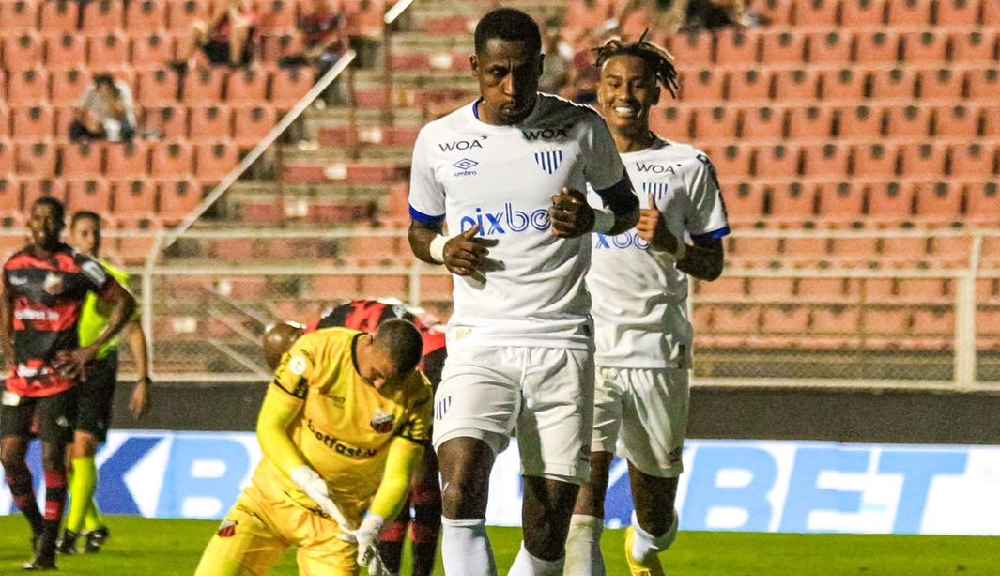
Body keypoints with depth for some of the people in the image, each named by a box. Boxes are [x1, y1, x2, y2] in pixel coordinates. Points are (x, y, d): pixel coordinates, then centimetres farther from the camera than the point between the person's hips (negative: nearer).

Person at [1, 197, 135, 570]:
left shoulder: (77, 267, -7)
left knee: (52, 458, -7)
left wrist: (92, 349, -6)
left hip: (60, 376, -5)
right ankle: (36, 528, 19)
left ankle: (48, 549, -3)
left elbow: (124, 302, -2)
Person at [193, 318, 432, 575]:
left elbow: (397, 477, -11)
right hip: (272, 498, -1)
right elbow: (269, 427, -12)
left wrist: (370, 527, -29)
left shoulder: (415, 396, -12)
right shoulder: (315, 352, -17)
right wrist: (306, 479, -27)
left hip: (337, 517, 1)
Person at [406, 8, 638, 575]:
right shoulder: (439, 141, 3)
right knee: (462, 488, -25)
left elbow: (627, 208, 15)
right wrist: (444, 249, -5)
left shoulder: (581, 129, 0)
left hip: (562, 342, 0)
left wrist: (591, 219, -8)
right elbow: (420, 230, 19)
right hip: (479, 342, 0)